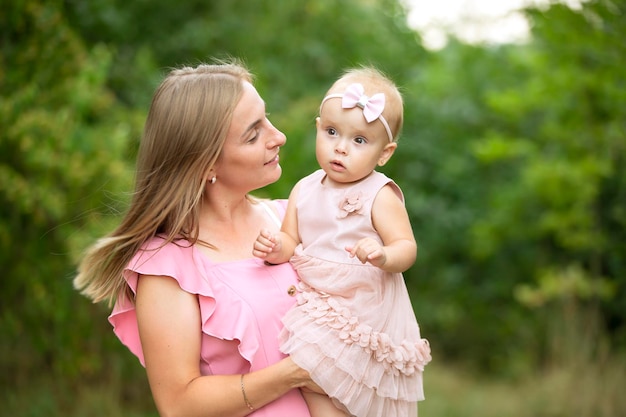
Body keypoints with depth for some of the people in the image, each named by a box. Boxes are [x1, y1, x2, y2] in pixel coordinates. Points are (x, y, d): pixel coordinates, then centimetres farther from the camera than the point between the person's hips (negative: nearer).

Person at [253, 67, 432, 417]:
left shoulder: (380, 196, -11)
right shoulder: (305, 190, 4)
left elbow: (407, 247, -14)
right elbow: (292, 240, 8)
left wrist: (384, 256, -35)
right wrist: (276, 247, -15)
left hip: (365, 314, -5)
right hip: (316, 307, 5)